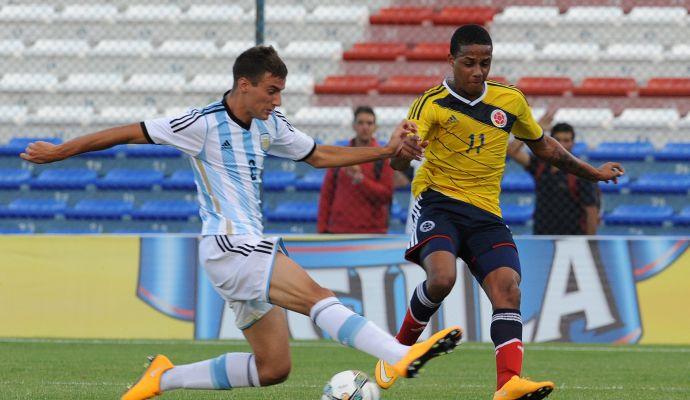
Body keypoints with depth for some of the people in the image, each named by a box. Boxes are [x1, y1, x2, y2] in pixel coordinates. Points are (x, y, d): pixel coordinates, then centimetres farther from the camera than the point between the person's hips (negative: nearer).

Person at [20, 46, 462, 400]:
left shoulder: (270, 126, 11)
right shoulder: (204, 123, -10)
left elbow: (319, 155, 23)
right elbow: (130, 132, -2)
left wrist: (386, 151, 13)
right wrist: (58, 152, 3)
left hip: (252, 249, 9)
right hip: (228, 244, -9)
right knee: (317, 295, -26)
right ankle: (401, 355, -42)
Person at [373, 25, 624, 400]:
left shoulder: (511, 100, 8)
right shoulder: (432, 103, -6)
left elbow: (543, 145, 26)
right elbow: (398, 161, -19)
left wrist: (593, 172, 29)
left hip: (485, 214, 4)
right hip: (438, 203, -4)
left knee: (507, 286, -20)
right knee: (442, 278, -29)